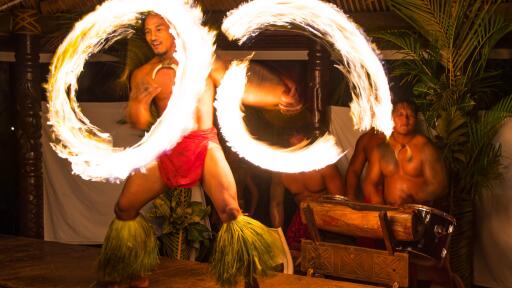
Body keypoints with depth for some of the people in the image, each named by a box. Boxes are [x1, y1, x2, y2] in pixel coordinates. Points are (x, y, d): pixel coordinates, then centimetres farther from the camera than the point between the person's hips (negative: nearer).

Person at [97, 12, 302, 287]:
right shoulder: (142, 74, 8)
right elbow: (139, 122, 2)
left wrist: (278, 96, -3)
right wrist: (140, 101, -20)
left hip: (204, 144, -2)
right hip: (166, 149, 2)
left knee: (230, 211, -19)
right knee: (124, 209, 0)